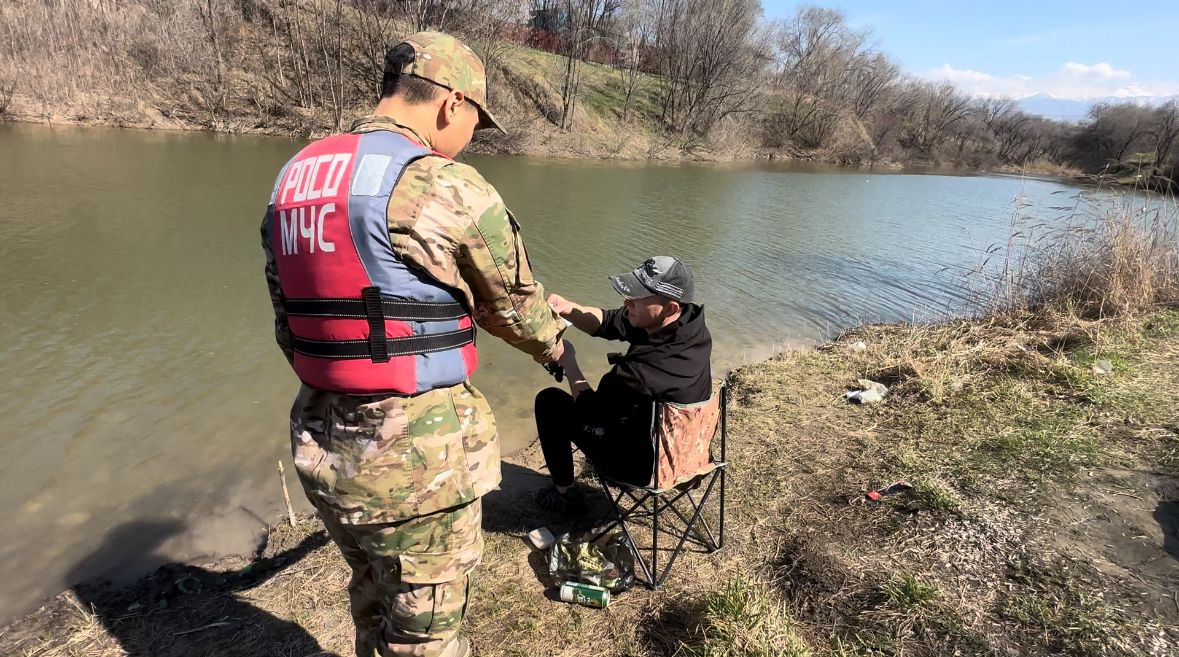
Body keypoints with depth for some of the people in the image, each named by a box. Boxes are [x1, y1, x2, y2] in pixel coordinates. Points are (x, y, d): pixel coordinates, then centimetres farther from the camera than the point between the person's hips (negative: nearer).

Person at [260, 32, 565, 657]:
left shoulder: (294, 179, 7)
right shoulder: (446, 188, -17)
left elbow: (288, 324, 11)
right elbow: (513, 300, -3)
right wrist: (554, 344, 17)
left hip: (318, 442, 8)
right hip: (414, 453, -7)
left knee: (373, 597, 30)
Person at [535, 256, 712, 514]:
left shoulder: (641, 372, -40)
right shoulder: (690, 322, -16)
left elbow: (588, 408, -20)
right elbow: (607, 322, -6)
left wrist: (568, 361, -8)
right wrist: (569, 309, -20)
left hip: (643, 465, -7)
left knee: (549, 400, 3)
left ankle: (564, 493, 19)